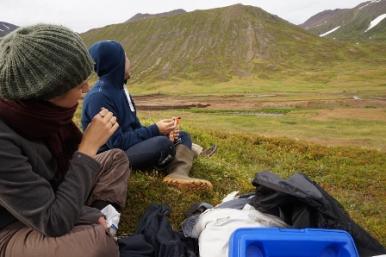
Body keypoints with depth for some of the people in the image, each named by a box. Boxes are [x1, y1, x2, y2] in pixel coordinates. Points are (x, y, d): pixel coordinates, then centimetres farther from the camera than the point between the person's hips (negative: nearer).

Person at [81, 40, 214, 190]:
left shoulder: (118, 88, 8)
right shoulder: (98, 97, -21)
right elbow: (117, 143, -24)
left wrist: (159, 132, -6)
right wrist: (155, 130, -18)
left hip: (130, 145, 10)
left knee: (182, 137, 6)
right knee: (162, 143, -34)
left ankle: (178, 174, -24)